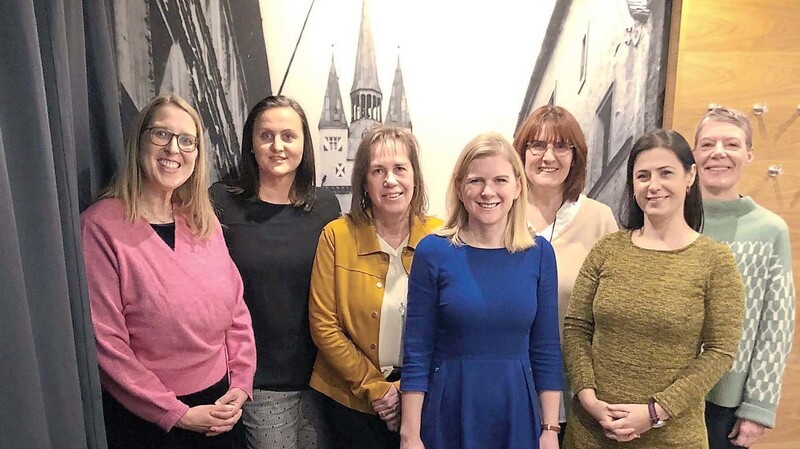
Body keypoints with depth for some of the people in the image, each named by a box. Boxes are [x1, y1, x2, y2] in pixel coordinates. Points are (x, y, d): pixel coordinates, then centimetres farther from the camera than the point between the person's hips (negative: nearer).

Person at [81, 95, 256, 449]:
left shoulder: (203, 222, 3)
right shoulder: (101, 226, -14)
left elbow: (235, 308, 6)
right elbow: (105, 342, -16)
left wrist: (240, 384, -3)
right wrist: (177, 414, -13)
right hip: (144, 420, -5)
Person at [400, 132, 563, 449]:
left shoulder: (539, 253, -2)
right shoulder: (433, 252, -9)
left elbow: (547, 350, 2)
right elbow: (416, 352, -7)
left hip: (518, 414, 2)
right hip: (448, 413, -2)